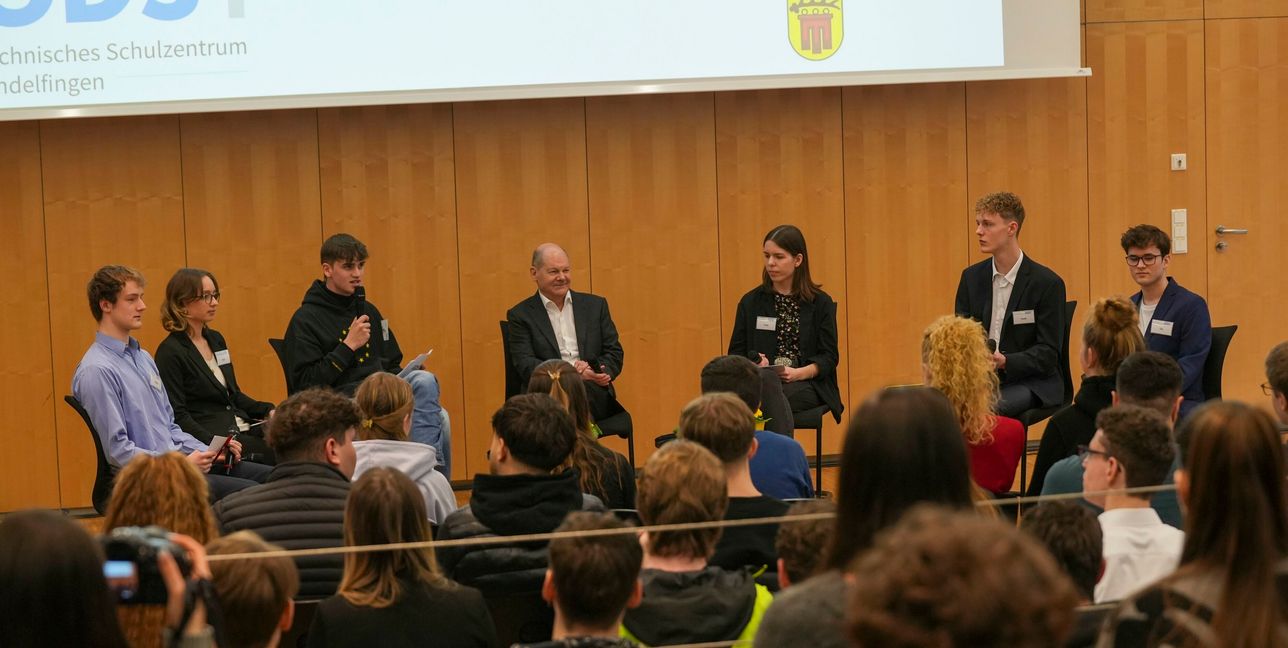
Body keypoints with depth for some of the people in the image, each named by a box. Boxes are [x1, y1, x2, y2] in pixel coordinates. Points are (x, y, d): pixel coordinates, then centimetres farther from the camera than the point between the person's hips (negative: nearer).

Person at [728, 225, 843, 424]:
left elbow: (829, 357, 5)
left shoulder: (820, 303, 9)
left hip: (808, 385, -1)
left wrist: (799, 373, -15)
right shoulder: (750, 302, 15)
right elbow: (736, 353, 15)